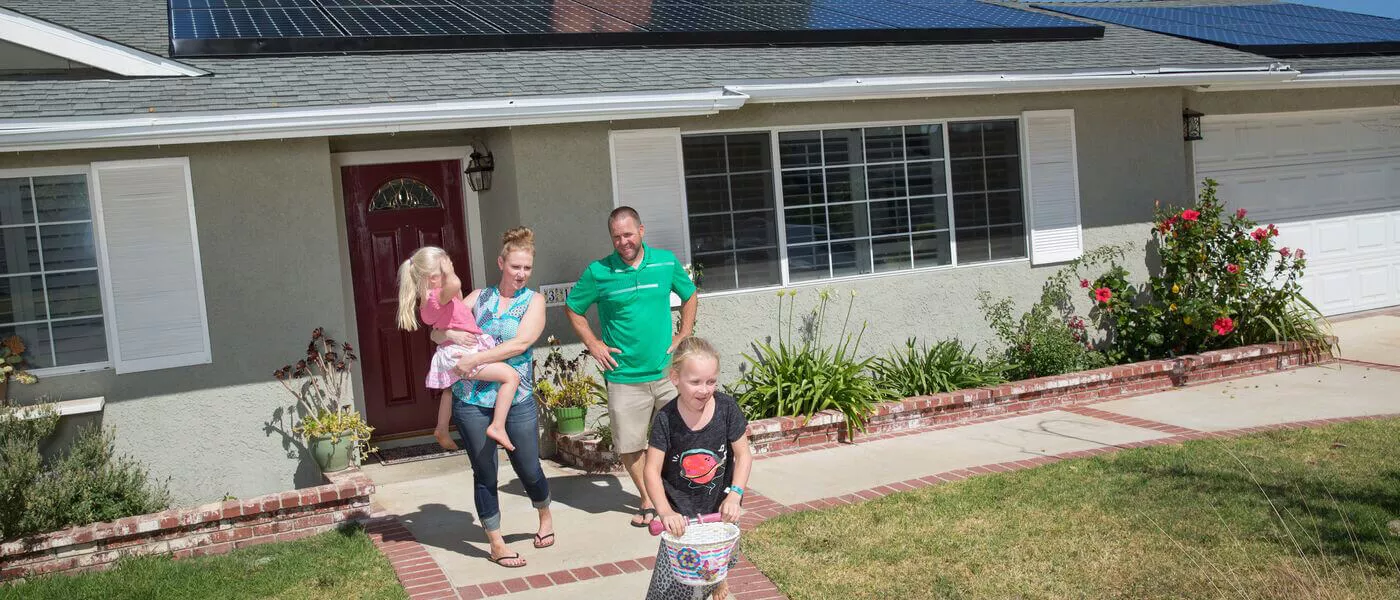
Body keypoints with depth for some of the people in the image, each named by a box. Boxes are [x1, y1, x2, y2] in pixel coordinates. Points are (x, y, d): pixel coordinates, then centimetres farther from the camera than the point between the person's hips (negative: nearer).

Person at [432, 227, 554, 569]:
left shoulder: (533, 301, 1)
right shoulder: (479, 297, 7)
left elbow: (520, 343, -16)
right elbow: (436, 333, 8)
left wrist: (476, 359, -20)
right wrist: (450, 333, -15)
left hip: (516, 400, -1)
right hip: (471, 400, 2)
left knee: (529, 469, 7)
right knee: (484, 473, 8)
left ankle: (545, 515, 38)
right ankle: (496, 544, 22)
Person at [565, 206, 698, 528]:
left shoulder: (666, 262, 2)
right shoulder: (598, 272, -4)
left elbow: (689, 296, 18)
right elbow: (572, 309, 10)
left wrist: (684, 335, 8)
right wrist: (593, 344, 1)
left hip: (667, 371, 1)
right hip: (624, 378, -1)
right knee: (630, 446, 4)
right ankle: (647, 500, 24)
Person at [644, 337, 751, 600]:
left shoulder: (727, 407, -12)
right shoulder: (666, 419, -15)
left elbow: (743, 454, -6)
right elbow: (652, 470, -15)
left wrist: (734, 495, -19)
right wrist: (665, 511, -29)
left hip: (720, 506, 2)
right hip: (682, 510, -1)